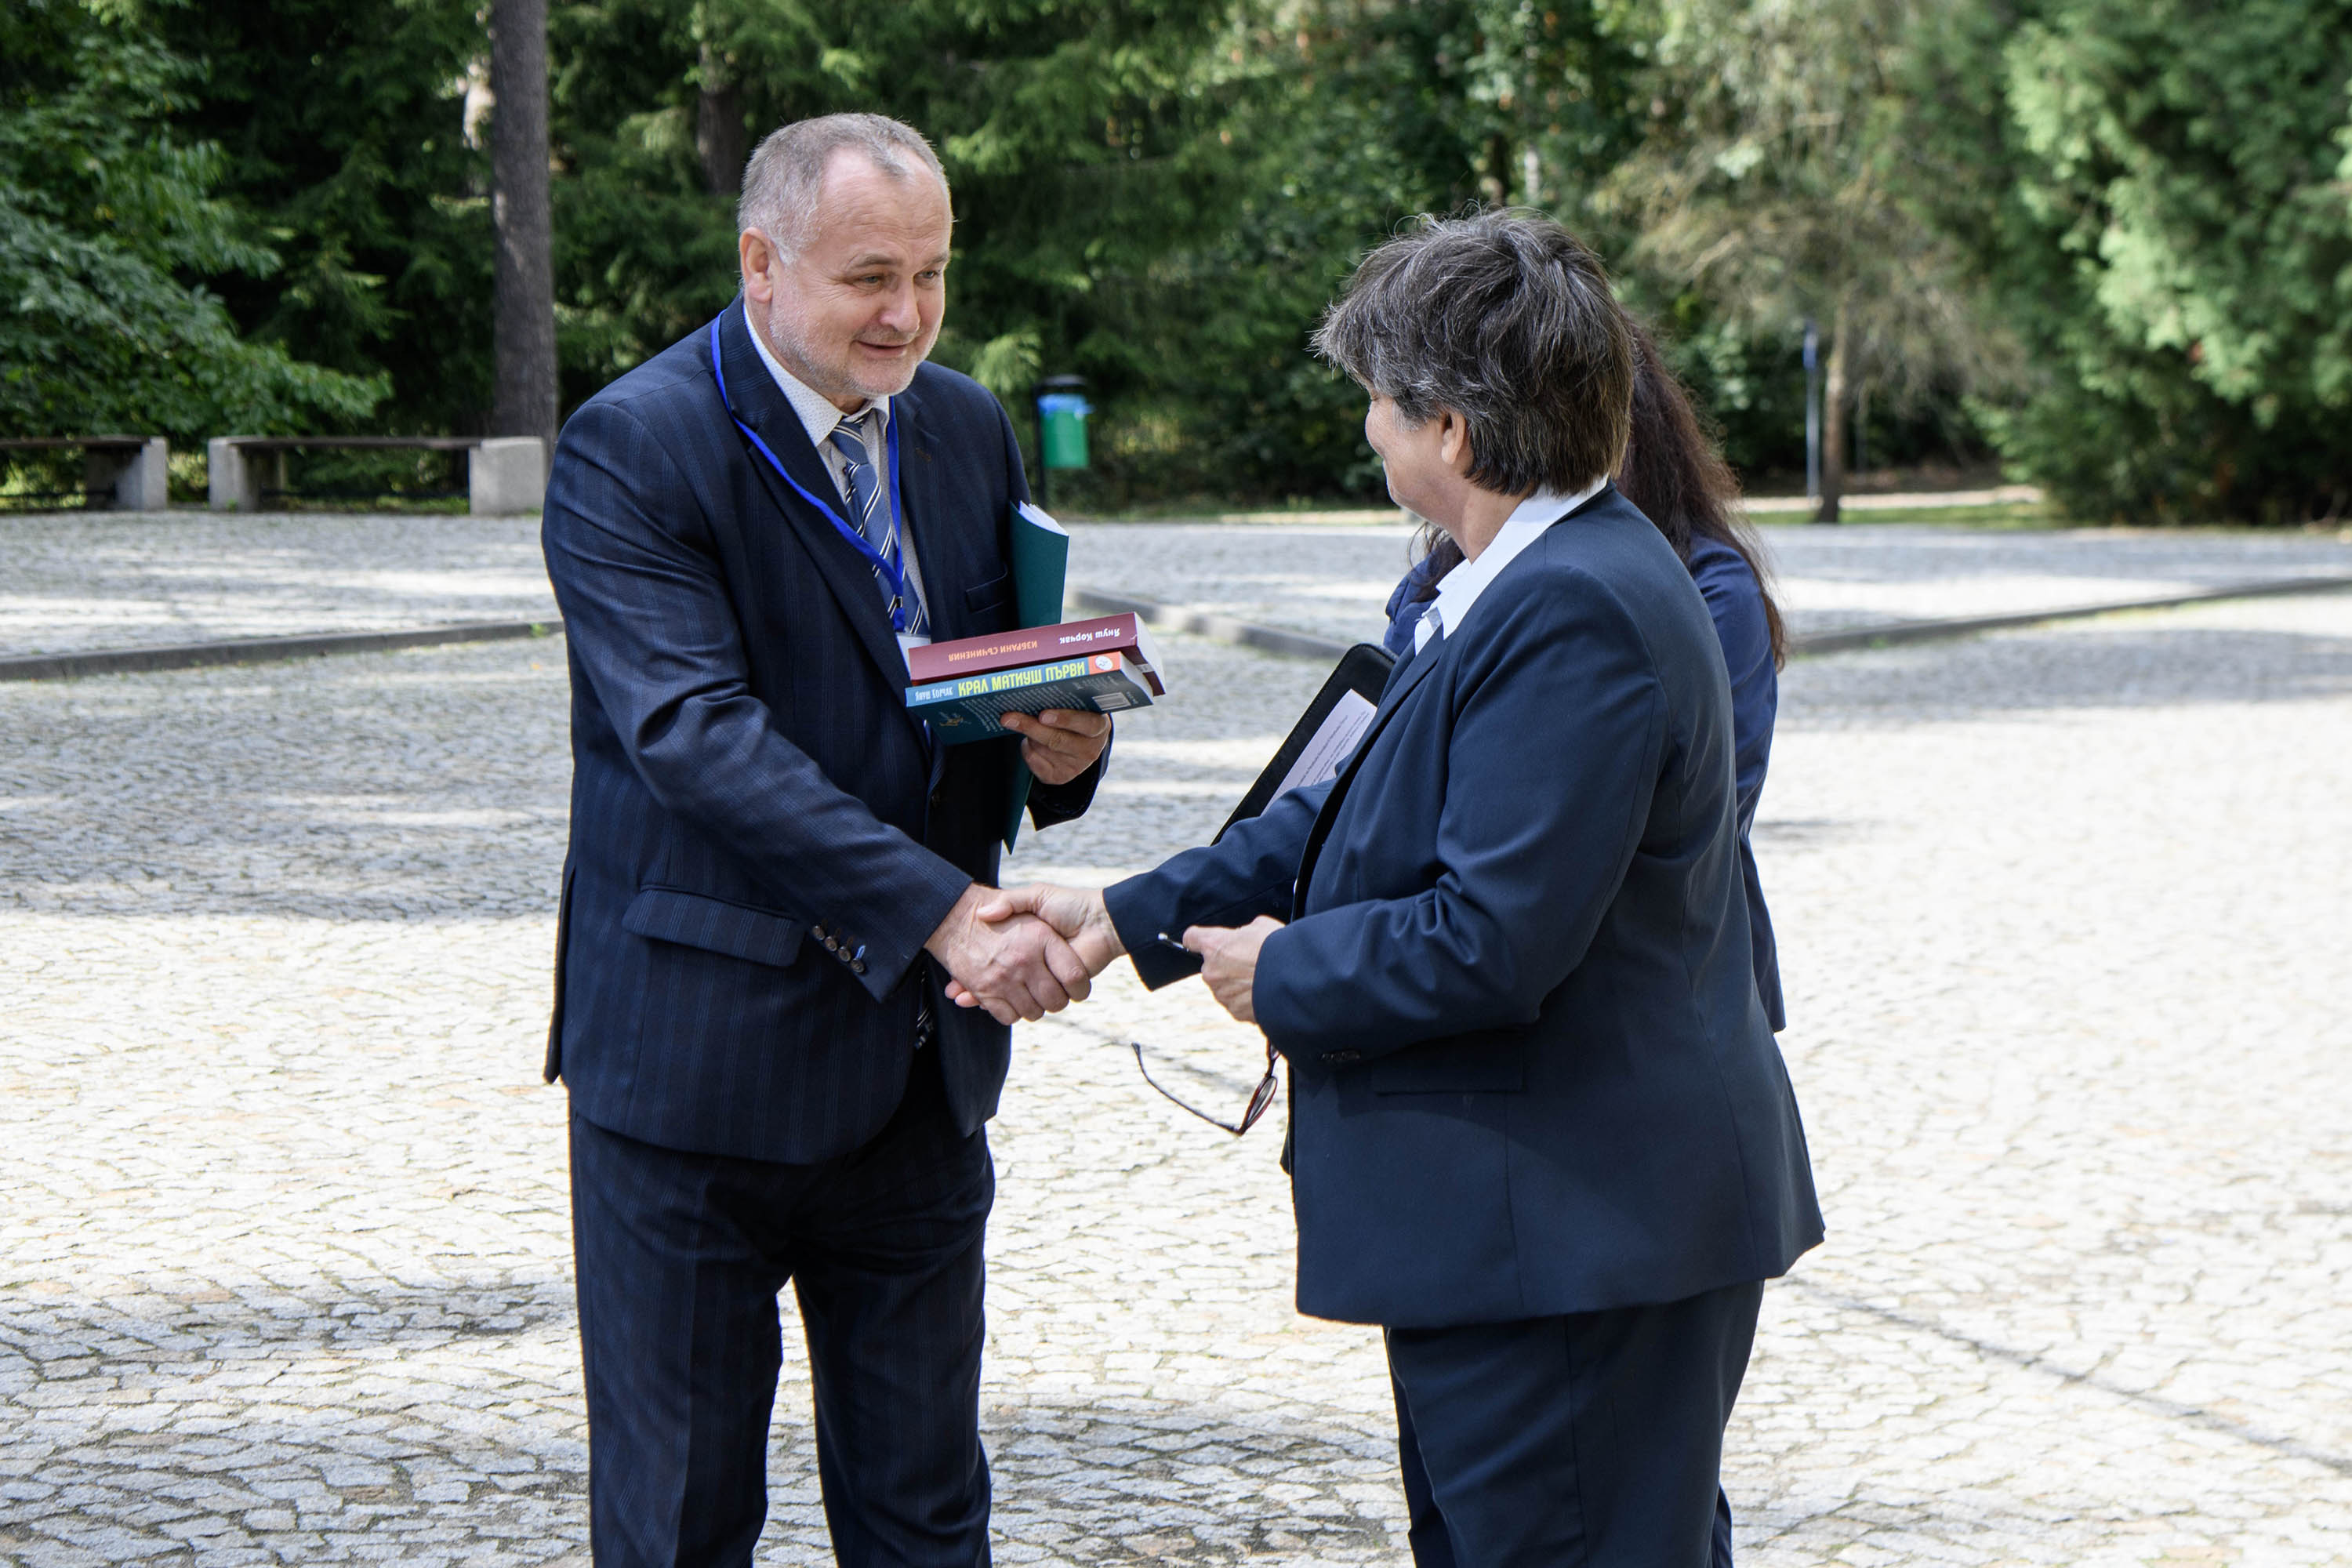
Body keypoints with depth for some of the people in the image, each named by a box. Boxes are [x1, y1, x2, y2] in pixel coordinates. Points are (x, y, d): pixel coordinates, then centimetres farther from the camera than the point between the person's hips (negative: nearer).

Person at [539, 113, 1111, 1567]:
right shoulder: (633, 450, -12)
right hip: (704, 1051, -6)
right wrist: (942, 912, -32)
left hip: (920, 1062, 6)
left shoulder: (970, 432, 9)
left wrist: (1067, 745, -8)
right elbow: (698, 734, -23)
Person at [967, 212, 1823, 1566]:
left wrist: (1285, 974, -10)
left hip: (1580, 1230, -11)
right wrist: (1130, 918, 17)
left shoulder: (1576, 614, -23)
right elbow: (1365, 818, 19)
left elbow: (1492, 941, -26)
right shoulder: (1535, 582, 12)